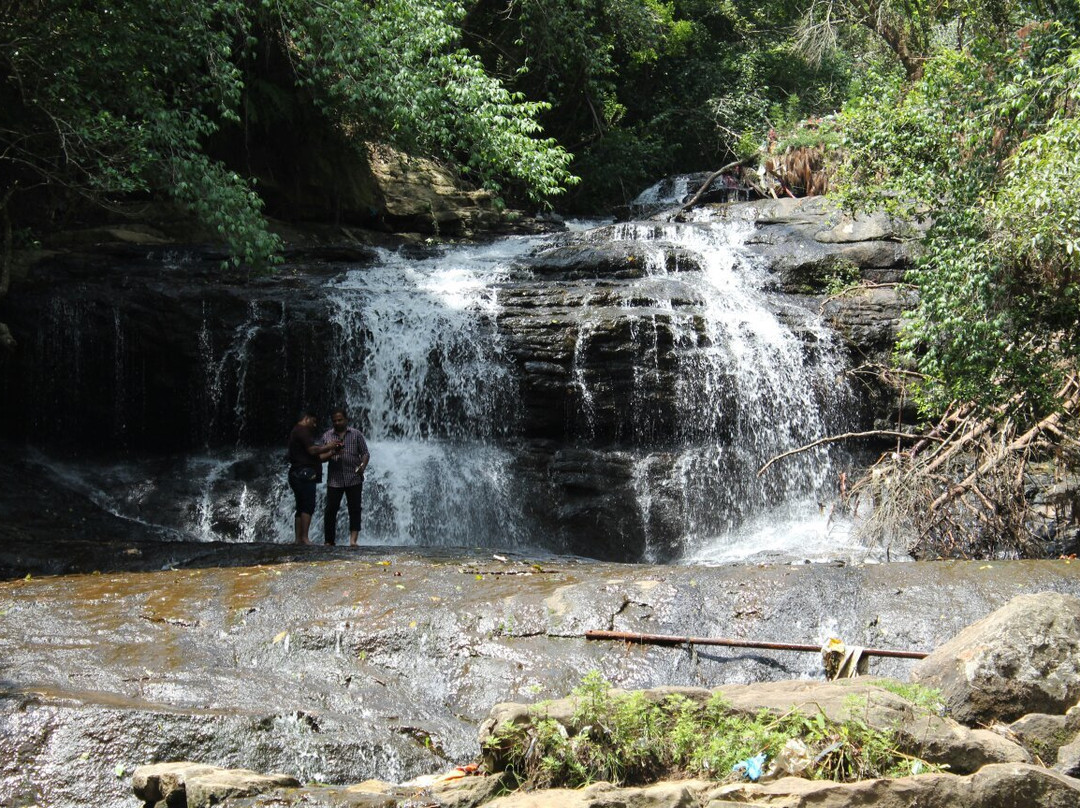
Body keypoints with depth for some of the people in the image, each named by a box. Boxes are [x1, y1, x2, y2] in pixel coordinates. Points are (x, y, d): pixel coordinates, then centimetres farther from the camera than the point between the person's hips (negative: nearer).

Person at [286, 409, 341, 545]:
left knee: (301, 509, 7)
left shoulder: (297, 432, 28)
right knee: (308, 506, -14)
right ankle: (304, 538, -19)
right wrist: (328, 447, -2)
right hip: (304, 473, -11)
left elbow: (318, 458, 24)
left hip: (297, 476, 11)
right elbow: (312, 450, -16)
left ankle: (298, 539, 5)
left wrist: (332, 451, 16)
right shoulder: (302, 430, -4)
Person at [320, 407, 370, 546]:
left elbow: (365, 453, 5)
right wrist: (332, 453, -14)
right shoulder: (327, 436, 9)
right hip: (334, 480, 1)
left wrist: (363, 466, -14)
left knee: (354, 509, -6)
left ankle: (353, 540, -7)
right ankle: (329, 541, 8)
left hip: (354, 479, -1)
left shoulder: (356, 434, 6)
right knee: (330, 510, -1)